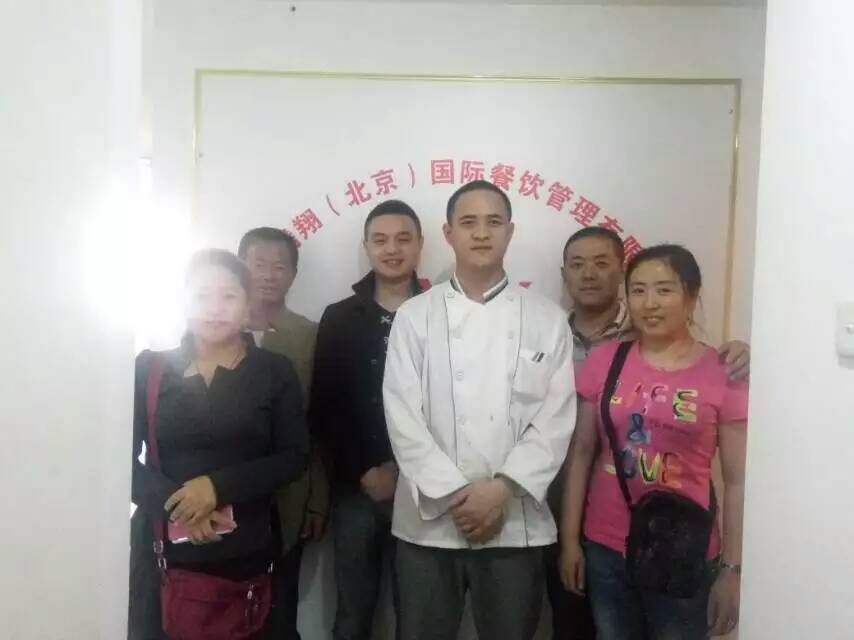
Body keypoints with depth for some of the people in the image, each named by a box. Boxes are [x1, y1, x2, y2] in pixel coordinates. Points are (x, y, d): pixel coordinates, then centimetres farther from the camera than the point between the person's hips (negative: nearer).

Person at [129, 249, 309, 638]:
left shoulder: (275, 371, 3)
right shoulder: (149, 368, 4)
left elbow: (294, 457, -3)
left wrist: (219, 486, -16)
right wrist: (174, 506, -15)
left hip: (247, 552, 0)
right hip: (165, 548, 1)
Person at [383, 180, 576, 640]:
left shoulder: (547, 319, 4)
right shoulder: (415, 316, 3)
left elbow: (556, 418, -2)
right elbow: (402, 414, -4)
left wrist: (501, 489, -12)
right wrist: (454, 494, -12)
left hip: (515, 522, 1)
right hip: (428, 520, 0)